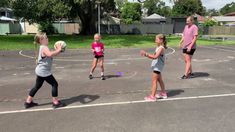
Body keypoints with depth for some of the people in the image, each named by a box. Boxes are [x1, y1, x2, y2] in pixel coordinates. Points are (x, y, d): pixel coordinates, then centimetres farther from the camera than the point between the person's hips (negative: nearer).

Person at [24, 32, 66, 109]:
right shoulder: (44, 48, -19)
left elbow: (51, 55, 18)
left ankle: (28, 101, 29)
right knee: (54, 84, -1)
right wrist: (58, 50, -32)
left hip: (40, 71, 10)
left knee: (37, 86, 20)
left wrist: (57, 50, 4)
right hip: (44, 71, -10)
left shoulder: (43, 47, 12)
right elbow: (50, 54, -42)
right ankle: (55, 102, 4)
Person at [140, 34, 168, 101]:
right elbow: (154, 57, 16)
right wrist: (146, 55, 6)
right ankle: (163, 93, 35)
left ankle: (152, 96, -4)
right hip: (157, 67, 11)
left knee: (154, 81, -8)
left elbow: (155, 57, -31)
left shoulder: (161, 48, -19)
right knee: (159, 80, 20)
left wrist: (146, 54, -32)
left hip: (157, 67, -11)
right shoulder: (158, 48, 13)